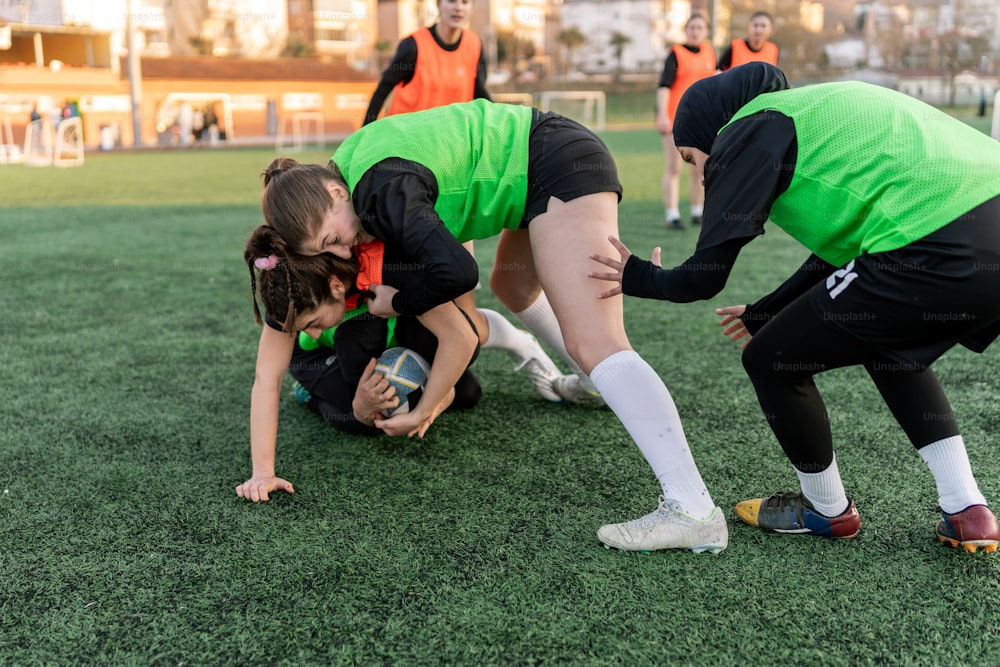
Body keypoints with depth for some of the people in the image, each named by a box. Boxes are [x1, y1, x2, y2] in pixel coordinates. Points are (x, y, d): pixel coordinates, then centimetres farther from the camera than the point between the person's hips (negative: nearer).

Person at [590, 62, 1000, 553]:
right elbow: (843, 245, 37)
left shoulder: (752, 129, 4)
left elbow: (705, 276, -1)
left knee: (770, 360, 9)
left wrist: (639, 278, 21)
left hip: (941, 254, -10)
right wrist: (765, 313, 47)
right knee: (888, 351, 35)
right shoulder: (815, 109, 30)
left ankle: (828, 510, 29)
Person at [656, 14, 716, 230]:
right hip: (674, 117, -5)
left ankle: (697, 213, 21)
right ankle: (672, 216, -5)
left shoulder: (709, 52, 12)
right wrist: (662, 115, -25)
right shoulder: (676, 53, -4)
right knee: (673, 167, -5)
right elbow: (664, 86, -13)